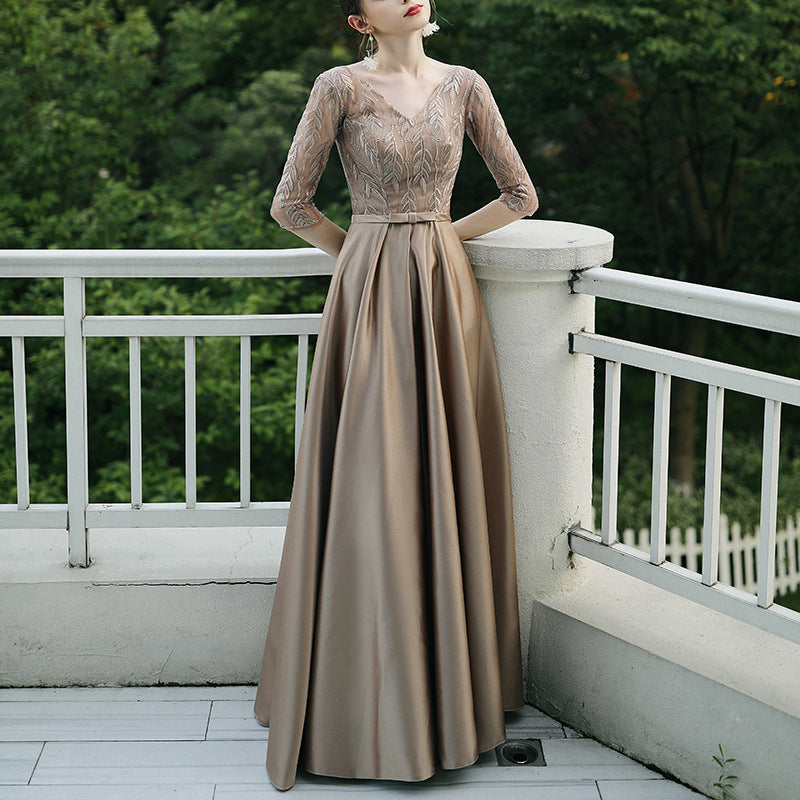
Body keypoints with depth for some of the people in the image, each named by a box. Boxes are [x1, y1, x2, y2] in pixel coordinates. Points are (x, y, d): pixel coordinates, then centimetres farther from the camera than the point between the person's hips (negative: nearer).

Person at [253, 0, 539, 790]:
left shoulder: (464, 86, 6)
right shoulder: (341, 86, -3)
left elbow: (520, 195, 12)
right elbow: (291, 204, -1)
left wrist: (438, 238, 7)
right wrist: (370, 251, 7)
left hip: (446, 290, 3)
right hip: (369, 297, -3)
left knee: (448, 480, 6)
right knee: (371, 489, -1)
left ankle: (452, 678, 19)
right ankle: (366, 692, 10)